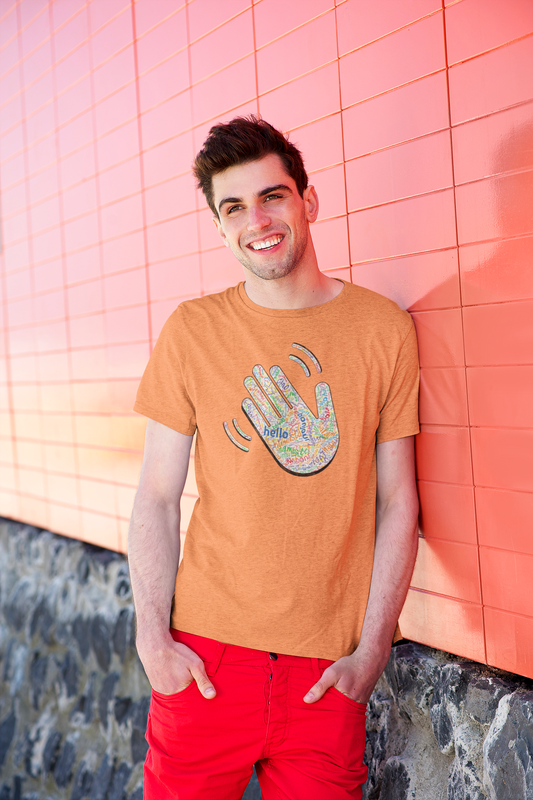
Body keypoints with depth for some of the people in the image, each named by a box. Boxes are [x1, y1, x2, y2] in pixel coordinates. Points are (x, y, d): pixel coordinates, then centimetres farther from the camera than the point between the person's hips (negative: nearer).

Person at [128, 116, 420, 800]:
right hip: (204, 652, 0)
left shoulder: (384, 329, 0)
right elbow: (157, 496, 1)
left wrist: (372, 648, -3)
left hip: (329, 667, 0)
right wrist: (153, 639, -5)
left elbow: (397, 500, 1)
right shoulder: (192, 330, 0)